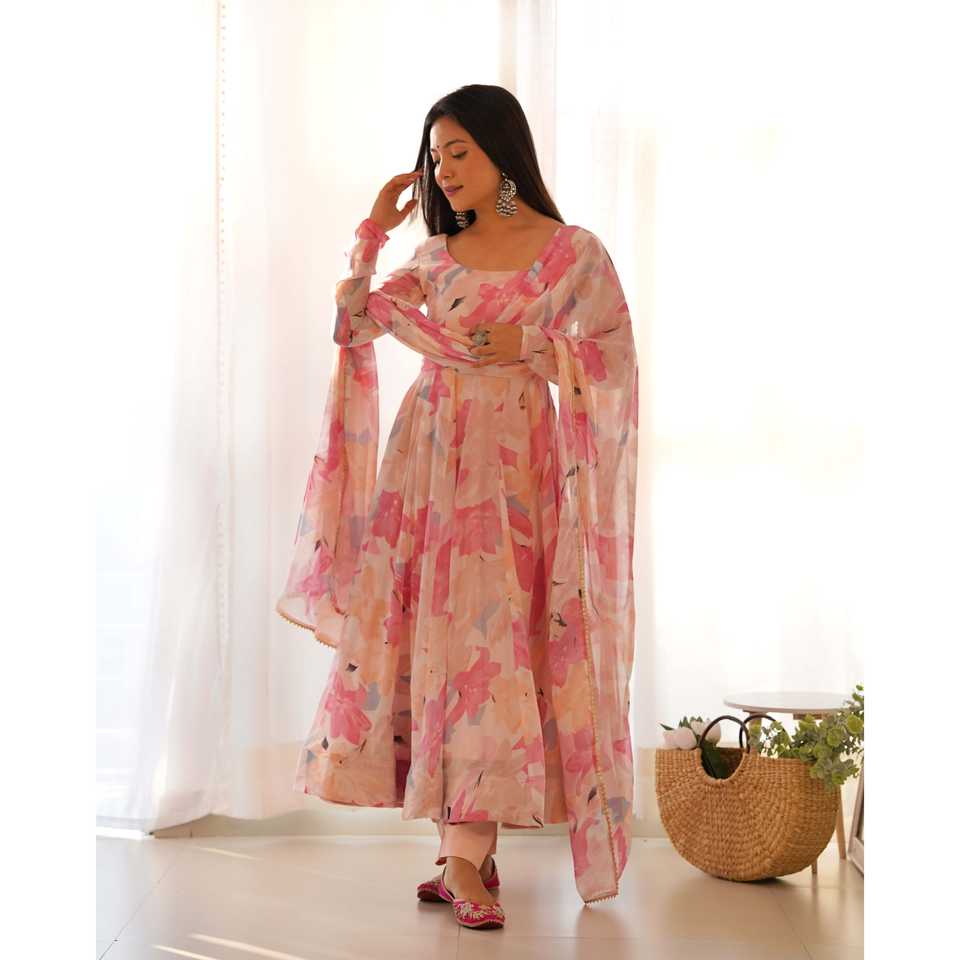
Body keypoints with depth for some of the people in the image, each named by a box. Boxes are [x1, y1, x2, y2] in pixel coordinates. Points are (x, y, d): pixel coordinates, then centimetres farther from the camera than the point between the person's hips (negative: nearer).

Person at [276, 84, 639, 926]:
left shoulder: (574, 252, 0)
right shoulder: (439, 251, 14)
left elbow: (617, 356, -1)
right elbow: (355, 322, 11)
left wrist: (530, 346, -12)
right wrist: (373, 230, 7)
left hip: (510, 466, -5)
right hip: (427, 458, 5)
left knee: (489, 635, -9)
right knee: (425, 634, 1)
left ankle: (469, 851, -6)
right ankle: (463, 849, 9)